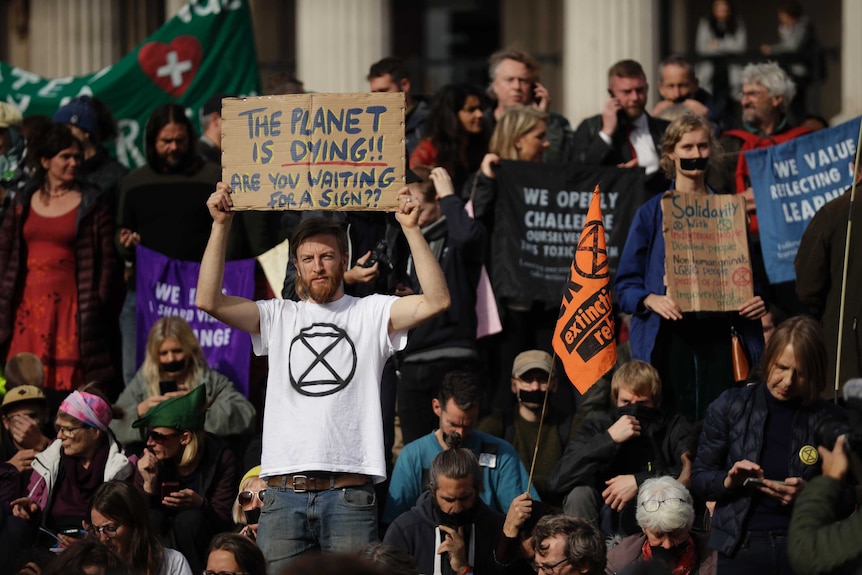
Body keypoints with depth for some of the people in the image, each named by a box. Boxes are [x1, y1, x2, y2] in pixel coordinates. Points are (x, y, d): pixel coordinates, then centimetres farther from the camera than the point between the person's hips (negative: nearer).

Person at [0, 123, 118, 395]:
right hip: (28, 305, 3)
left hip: (70, 307, -3)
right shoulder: (23, 203, 12)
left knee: (67, 381, -9)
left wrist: (97, 307, -8)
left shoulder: (92, 206, 2)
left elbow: (106, 261, -1)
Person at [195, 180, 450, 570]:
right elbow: (208, 300, 6)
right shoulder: (280, 317, 16)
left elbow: (436, 300, -5)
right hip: (284, 493, 2)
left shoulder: (371, 313, 10)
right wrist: (221, 225, 0)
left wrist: (411, 228, -10)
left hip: (350, 493, -2)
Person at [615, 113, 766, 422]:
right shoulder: (651, 214, 7)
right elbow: (626, 283, 4)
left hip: (718, 337, 1)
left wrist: (758, 302, -4)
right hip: (668, 337, -1)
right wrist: (651, 300, -16)